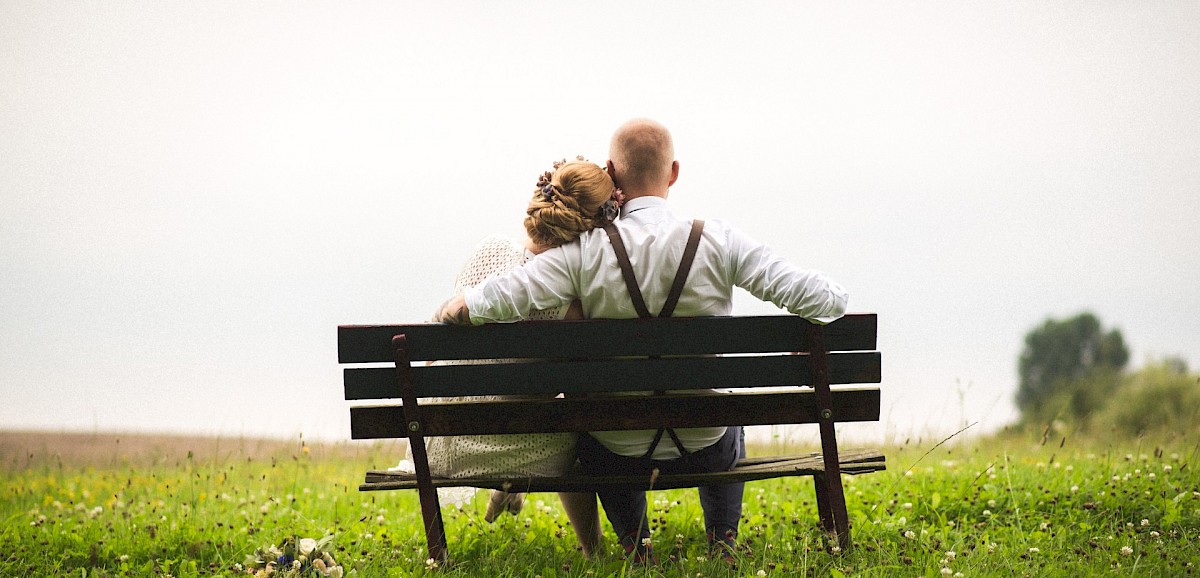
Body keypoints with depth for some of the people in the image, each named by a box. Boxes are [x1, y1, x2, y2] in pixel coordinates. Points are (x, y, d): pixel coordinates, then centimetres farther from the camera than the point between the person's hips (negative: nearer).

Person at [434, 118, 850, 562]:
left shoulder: (585, 253, -17)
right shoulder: (717, 242, -14)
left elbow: (482, 305, -24)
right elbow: (826, 299, -16)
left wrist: (446, 312, -2)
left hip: (619, 455, -1)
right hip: (704, 450, 1)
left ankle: (635, 542, 27)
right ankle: (722, 539, 29)